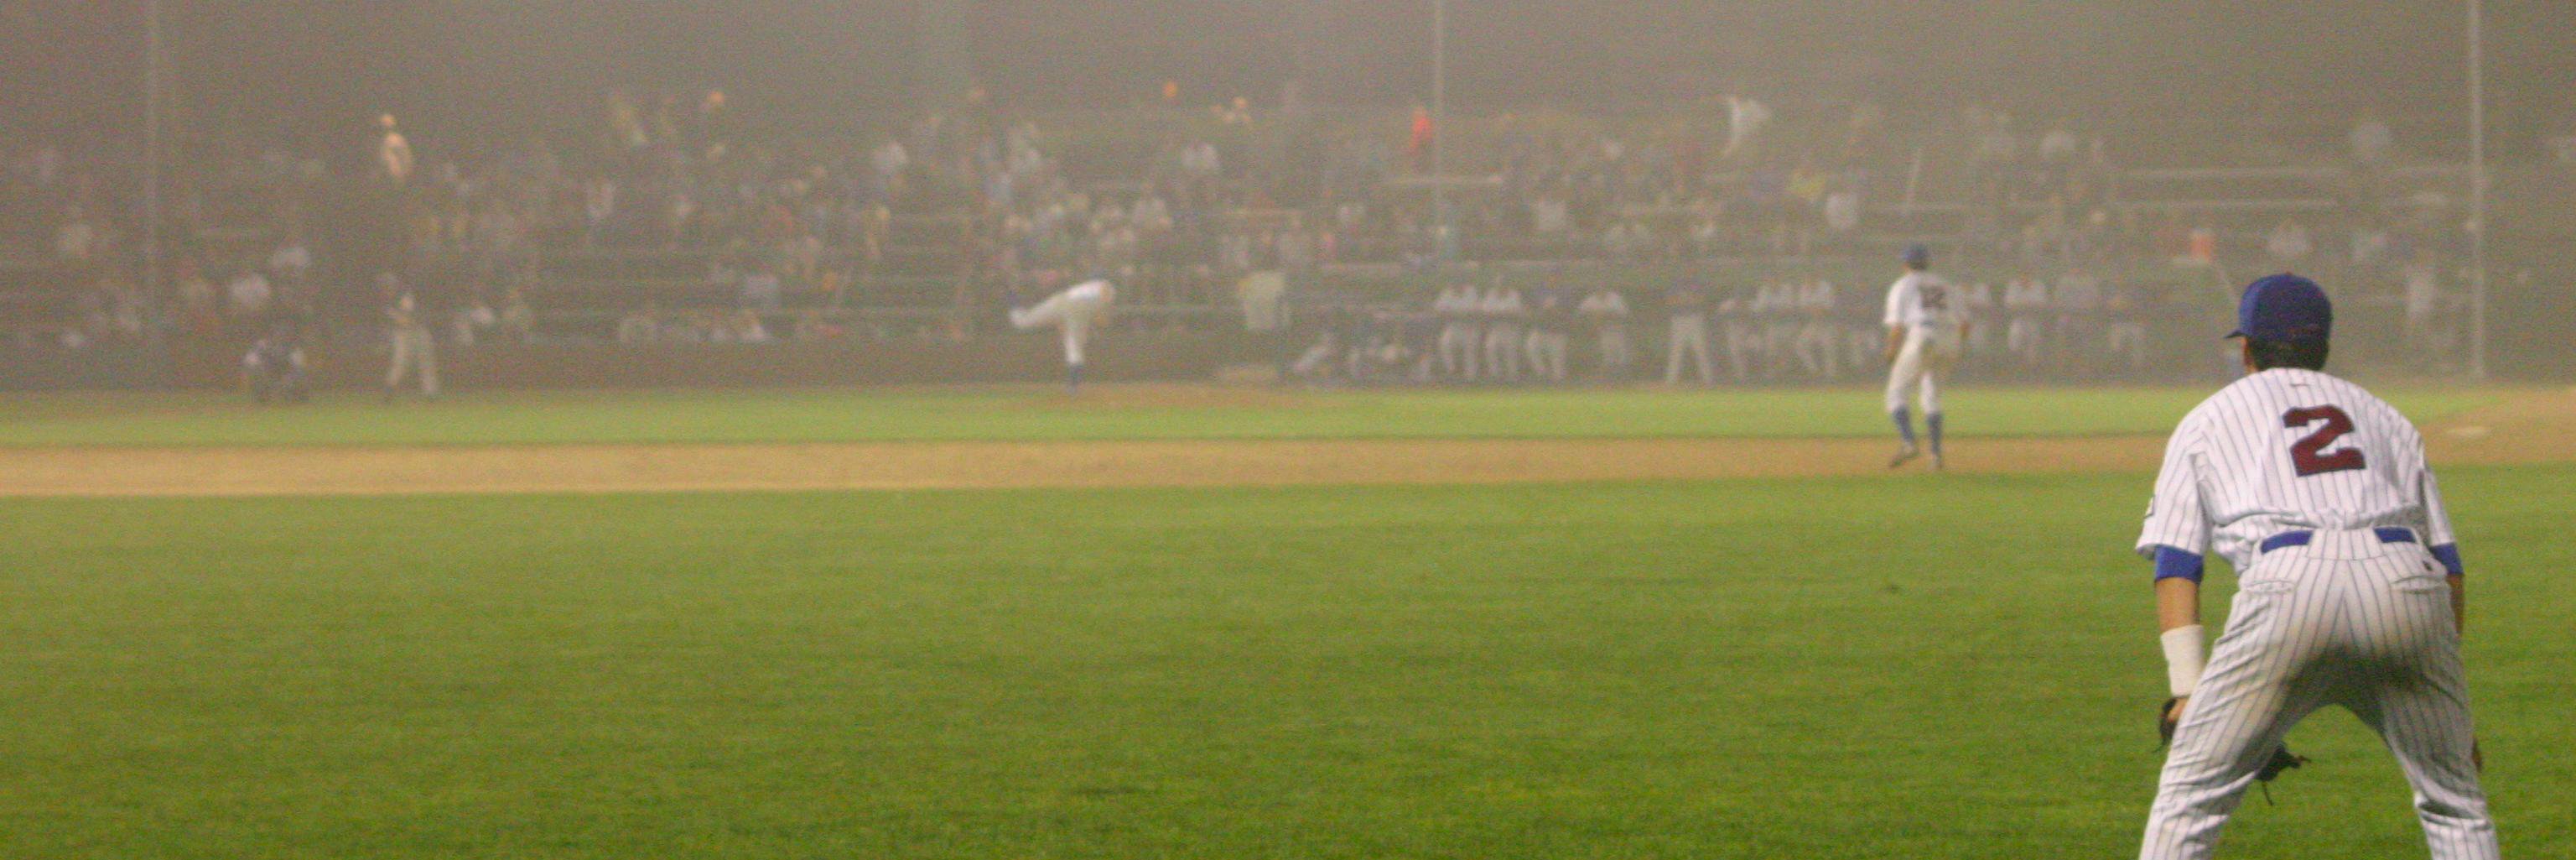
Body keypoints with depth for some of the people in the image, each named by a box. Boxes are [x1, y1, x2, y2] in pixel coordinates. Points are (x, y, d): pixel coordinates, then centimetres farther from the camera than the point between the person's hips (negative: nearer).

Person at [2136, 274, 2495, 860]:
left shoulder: (2208, 420, 26)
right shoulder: (2383, 416, 32)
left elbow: (2175, 564, 12)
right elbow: (2447, 561, 25)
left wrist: (2187, 688, 6)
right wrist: (2451, 702, 26)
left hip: (2290, 586, -2)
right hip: (2408, 584, 3)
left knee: (2191, 792, 6)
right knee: (2455, 805, 15)